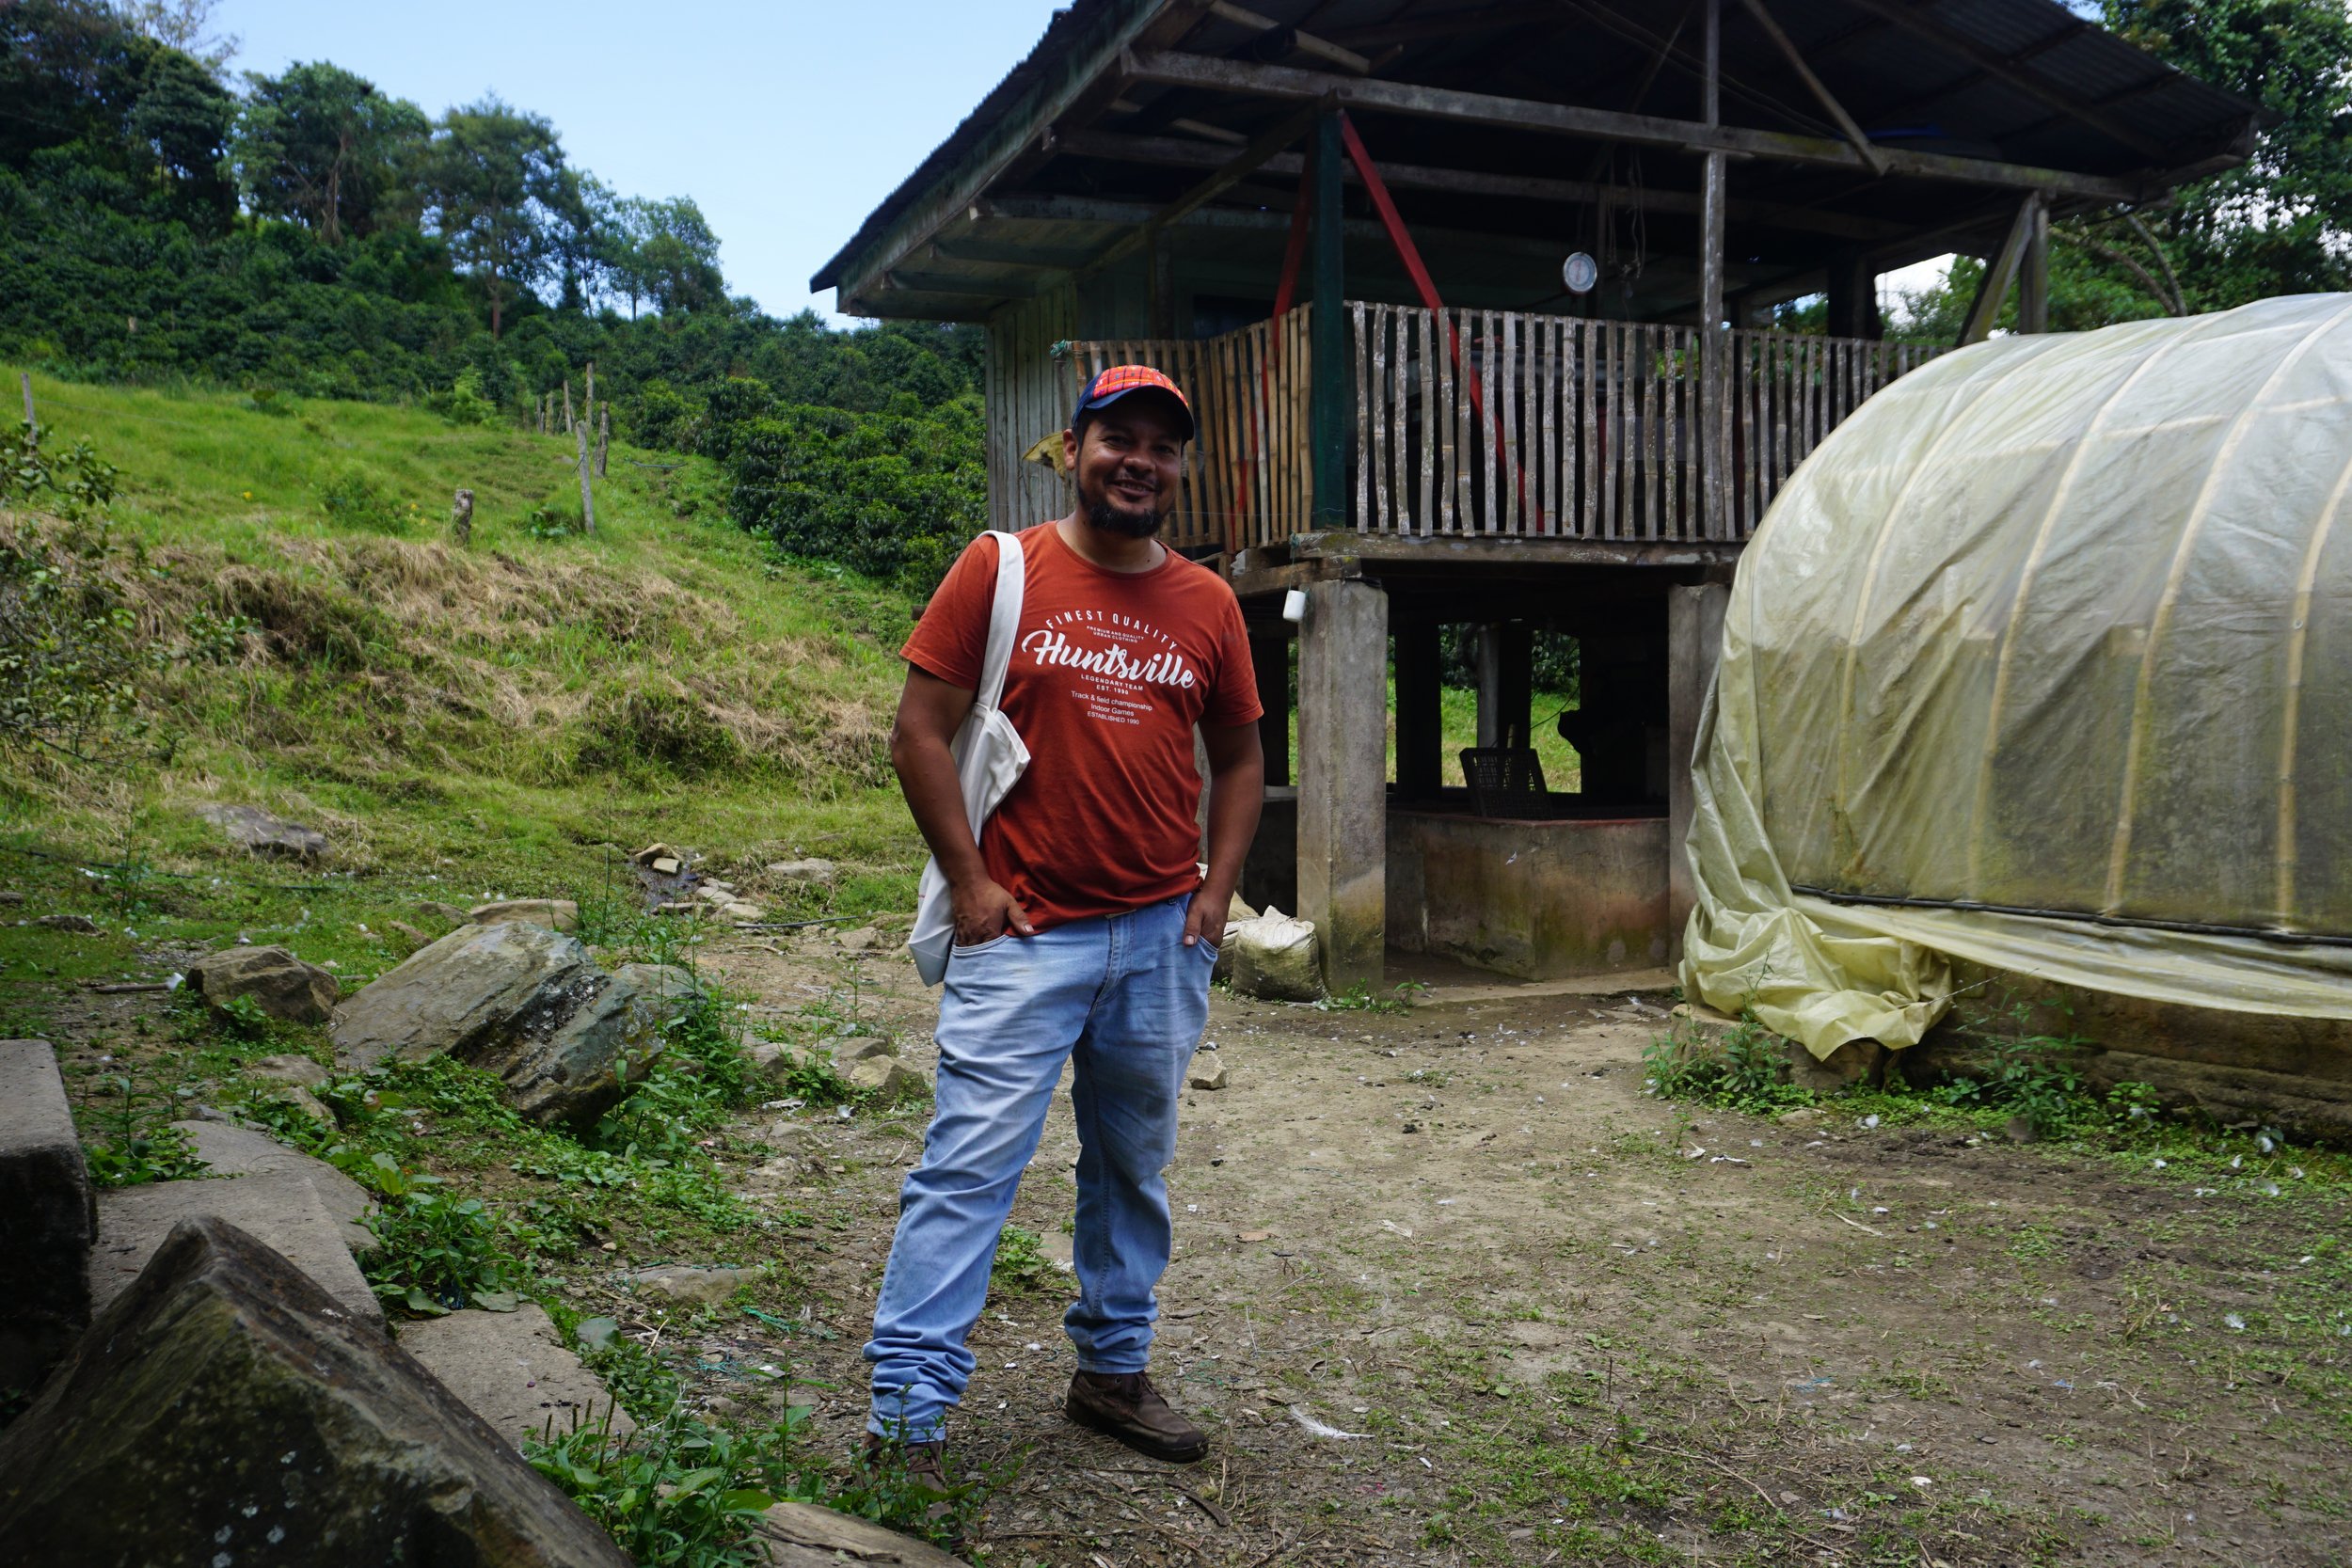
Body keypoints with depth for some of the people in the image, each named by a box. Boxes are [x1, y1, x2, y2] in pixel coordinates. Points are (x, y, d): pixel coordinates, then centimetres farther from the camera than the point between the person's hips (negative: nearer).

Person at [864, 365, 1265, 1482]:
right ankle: (906, 1413, 3)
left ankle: (1113, 1372, 32)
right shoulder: (1001, 571, -3)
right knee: (969, 1166, -6)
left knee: (1135, 1169, 15)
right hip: (1026, 935, -4)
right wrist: (968, 882, -9)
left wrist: (1217, 888, 6)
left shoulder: (1208, 604, 8)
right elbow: (918, 732, -4)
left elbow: (1238, 757, 17)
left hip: (1163, 940, 4)